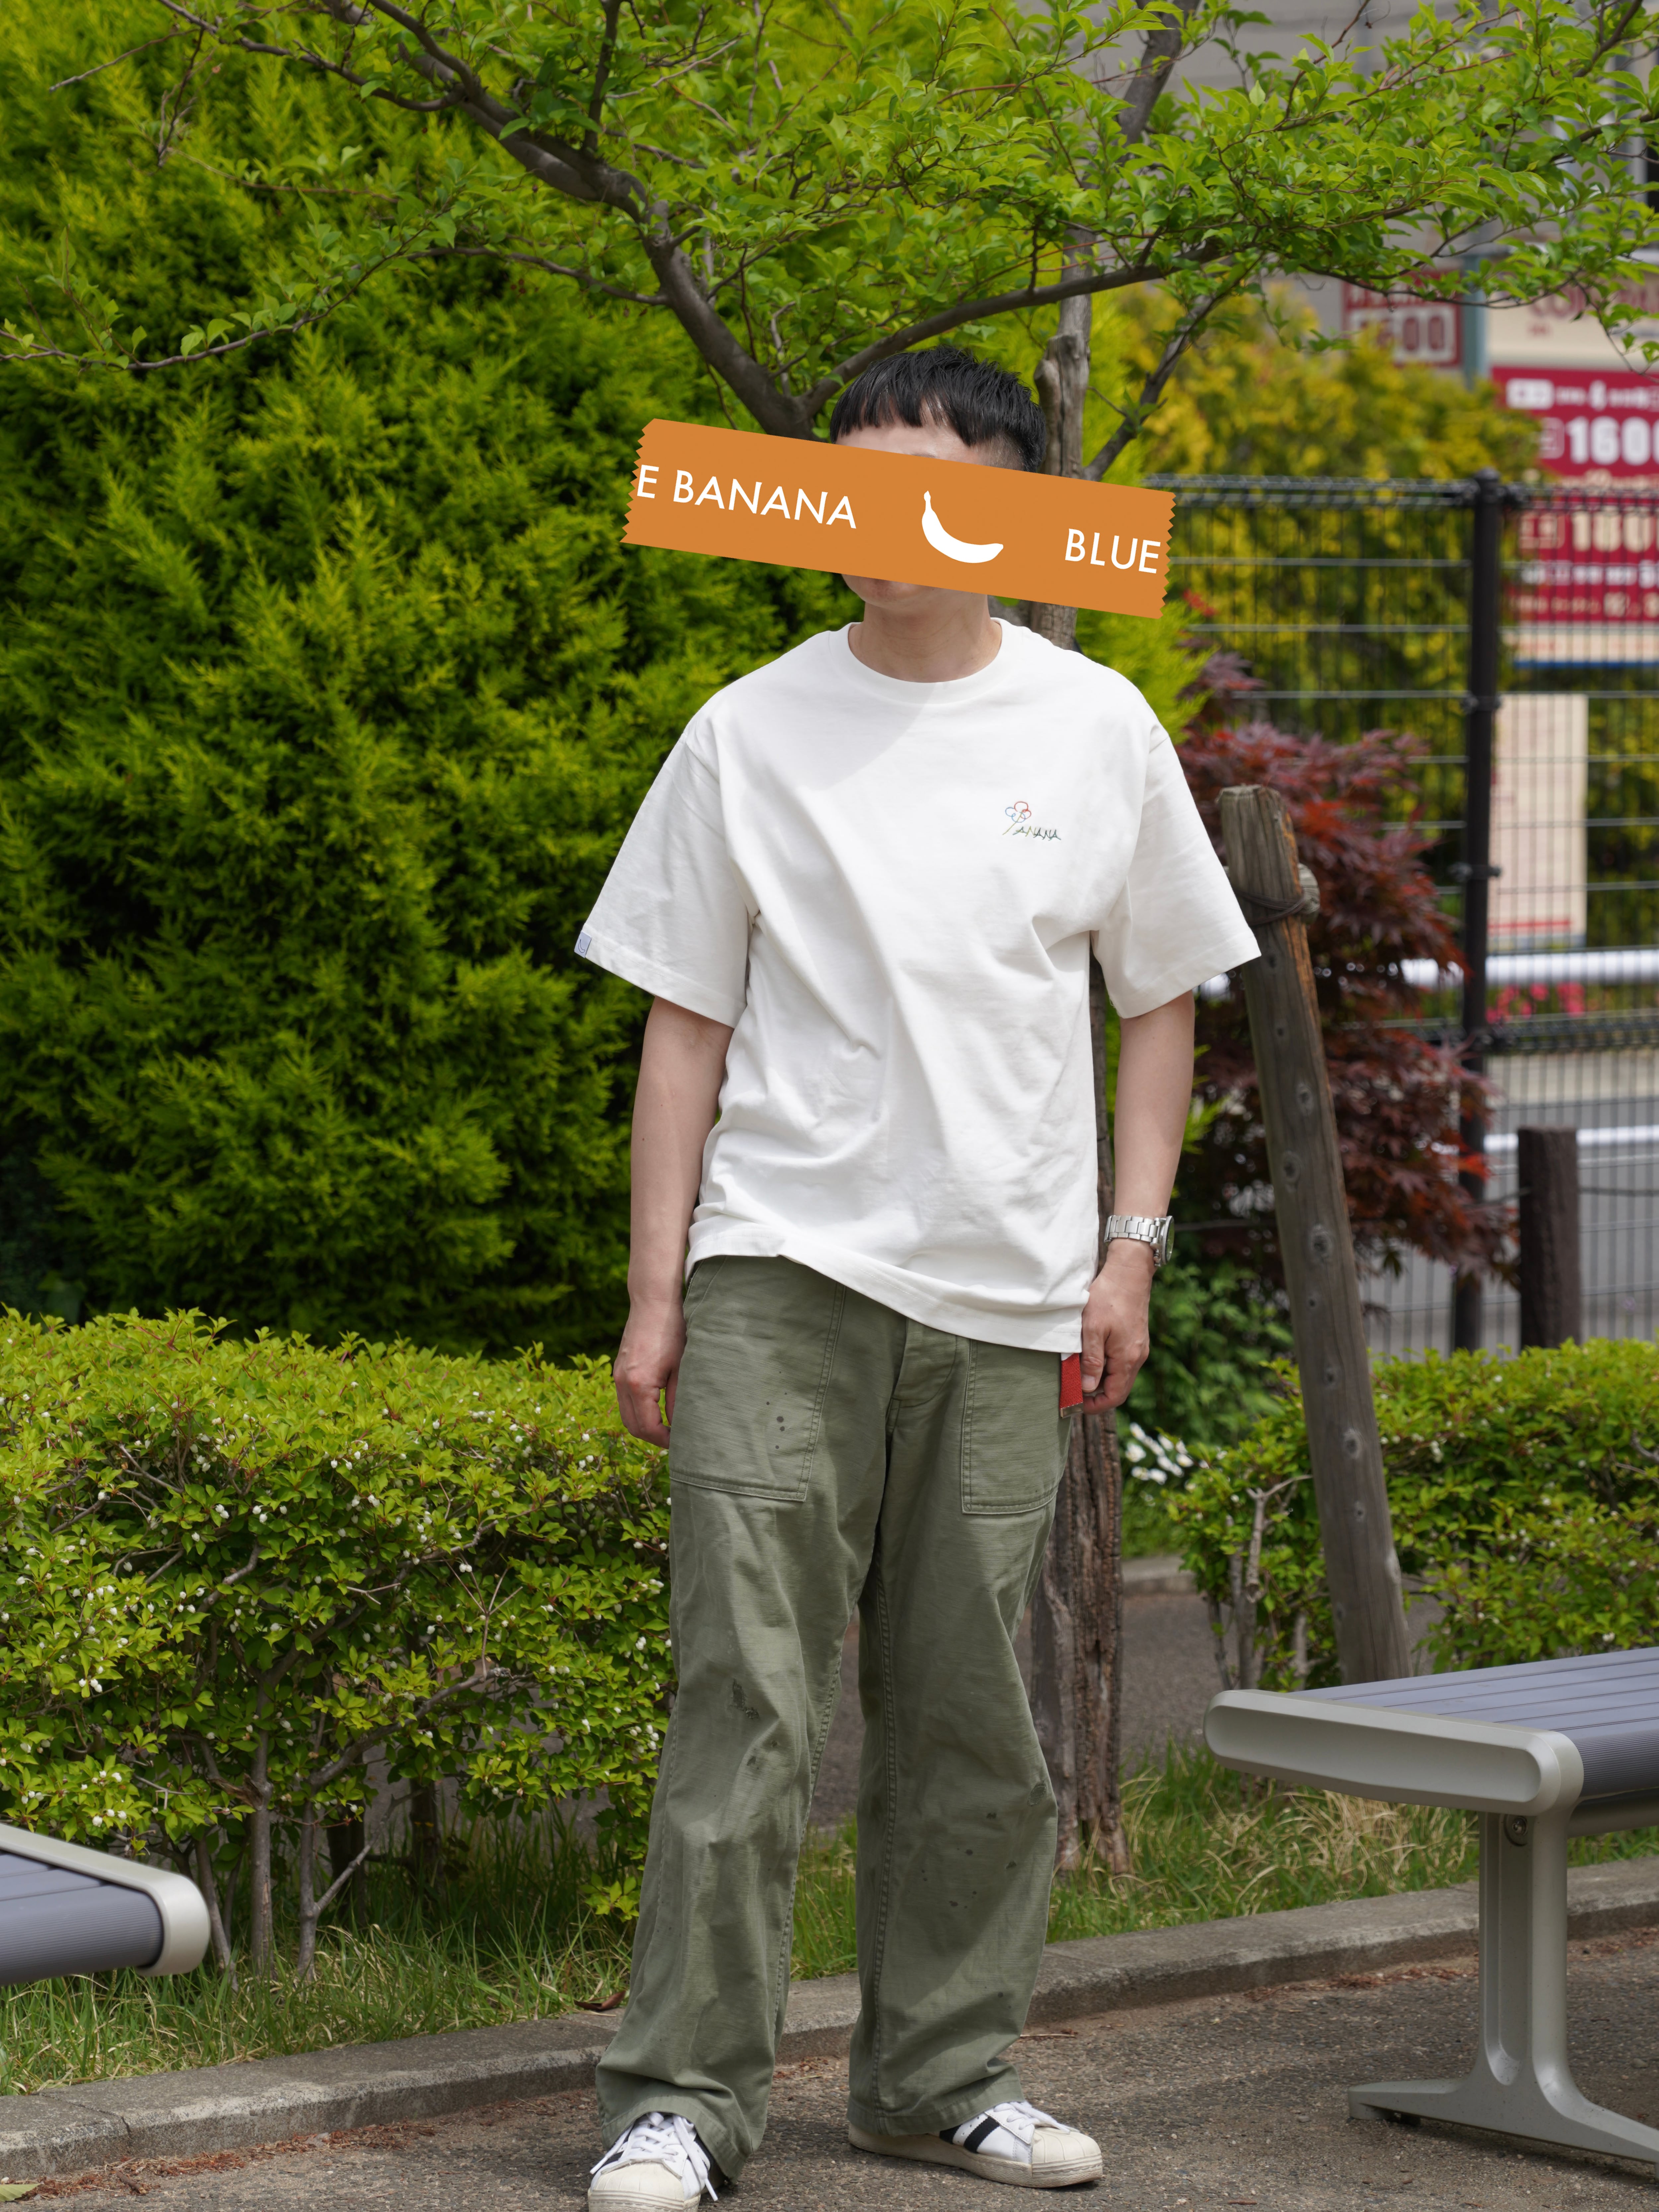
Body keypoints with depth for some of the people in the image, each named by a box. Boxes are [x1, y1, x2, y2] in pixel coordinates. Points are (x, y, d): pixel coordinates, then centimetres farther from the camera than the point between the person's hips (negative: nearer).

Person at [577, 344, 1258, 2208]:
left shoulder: (1099, 731, 8)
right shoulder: (751, 732, 4)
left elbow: (1160, 1002, 14)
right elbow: (685, 1024, 5)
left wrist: (1132, 1248, 5)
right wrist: (654, 1295, 0)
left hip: (1009, 1294, 2)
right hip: (784, 1269, -2)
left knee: (975, 1714, 6)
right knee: (747, 1693, -9)